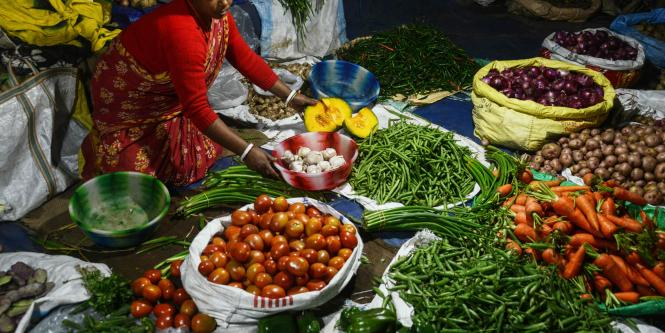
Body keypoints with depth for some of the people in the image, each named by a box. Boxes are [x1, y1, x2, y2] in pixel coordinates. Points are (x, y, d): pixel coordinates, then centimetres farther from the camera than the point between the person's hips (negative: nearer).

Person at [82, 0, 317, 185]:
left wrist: (290, 96, -5)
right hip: (126, 101, -8)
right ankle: (97, 146, 22)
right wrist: (246, 152, -40)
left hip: (168, 96, 8)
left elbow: (245, 58, -4)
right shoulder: (183, 33, -40)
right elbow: (197, 108, -39)